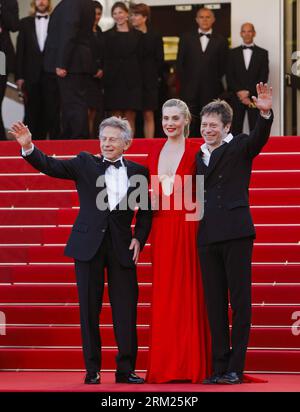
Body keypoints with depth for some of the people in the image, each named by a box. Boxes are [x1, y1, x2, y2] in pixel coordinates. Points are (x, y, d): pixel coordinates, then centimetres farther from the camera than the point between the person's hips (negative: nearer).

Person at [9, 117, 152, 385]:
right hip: (89, 244, -1)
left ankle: (126, 369, 8)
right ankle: (92, 370, 9)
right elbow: (50, 166, -5)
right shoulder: (85, 164, 5)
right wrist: (29, 147, -21)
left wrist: (139, 238, -1)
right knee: (89, 308, 2)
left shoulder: (138, 172, 8)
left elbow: (145, 211, 13)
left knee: (126, 308, 0)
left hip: (122, 247, 1)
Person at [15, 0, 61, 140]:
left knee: (53, 113, -5)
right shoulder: (25, 23, 12)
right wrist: (19, 76, 0)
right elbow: (20, 51, 8)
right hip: (32, 76, 1)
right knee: (32, 113, 2)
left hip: (52, 75, -1)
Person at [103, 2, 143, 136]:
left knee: (130, 117, -2)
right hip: (114, 80, 0)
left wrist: (140, 80, -1)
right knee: (116, 118, -4)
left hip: (132, 80, 0)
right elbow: (105, 59, 4)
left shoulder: (137, 35, 10)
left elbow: (140, 59, 7)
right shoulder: (107, 35, 9)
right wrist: (105, 78, -7)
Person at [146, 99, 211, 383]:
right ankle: (164, 367, 9)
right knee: (163, 295, 5)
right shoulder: (155, 150, 12)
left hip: (187, 226, -5)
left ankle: (191, 366, 2)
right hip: (161, 228, 5)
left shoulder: (196, 151, -3)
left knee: (188, 294, -2)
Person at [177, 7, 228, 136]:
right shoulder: (186, 38, 10)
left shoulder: (221, 41, 8)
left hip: (211, 90, 0)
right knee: (189, 125, -5)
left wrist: (214, 81, 1)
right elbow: (180, 63, 10)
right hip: (190, 89, 0)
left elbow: (223, 66, 9)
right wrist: (184, 83, 3)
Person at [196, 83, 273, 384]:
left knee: (240, 300, -2)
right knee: (215, 303, 6)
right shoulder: (199, 157, 16)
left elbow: (259, 137, -19)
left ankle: (236, 367, 0)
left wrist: (265, 114, -38)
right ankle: (219, 365, 10)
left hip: (235, 232, -5)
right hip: (208, 236, 5)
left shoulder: (240, 147, 1)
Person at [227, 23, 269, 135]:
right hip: (236, 98, 1)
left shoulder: (263, 53, 8)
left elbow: (263, 77, 1)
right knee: (236, 130, -4)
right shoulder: (233, 53, 11)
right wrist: (240, 92, -9)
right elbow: (229, 76, 4)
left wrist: (249, 92, -9)